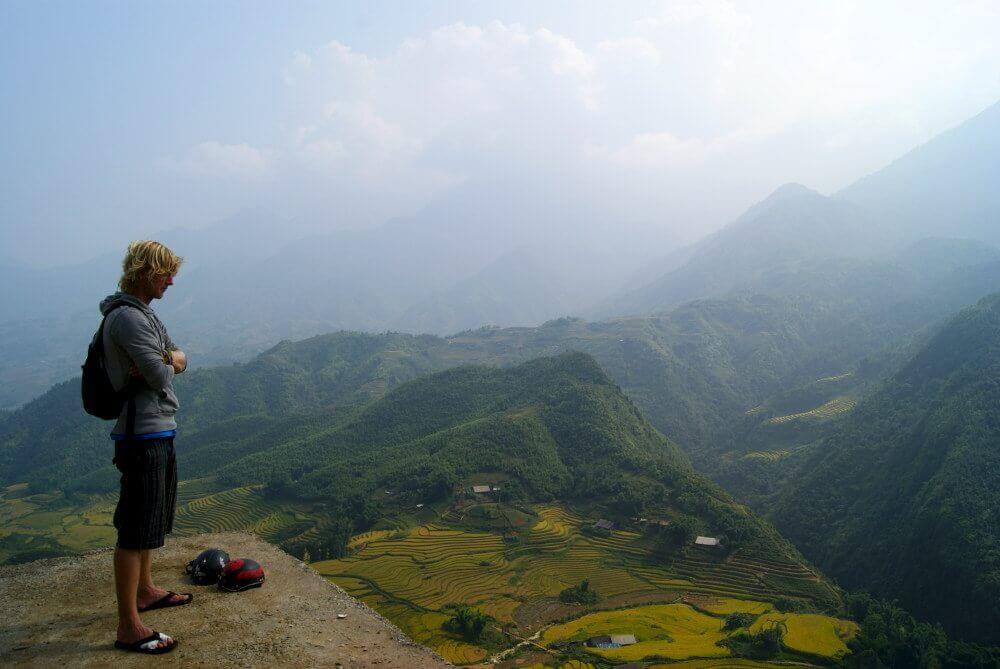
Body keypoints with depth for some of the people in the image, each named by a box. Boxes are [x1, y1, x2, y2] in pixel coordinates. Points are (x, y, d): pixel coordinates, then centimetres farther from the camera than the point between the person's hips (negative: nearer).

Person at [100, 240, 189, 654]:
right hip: (143, 435, -11)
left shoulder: (143, 313, 14)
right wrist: (168, 365, -1)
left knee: (152, 519, 23)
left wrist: (168, 361, -10)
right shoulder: (127, 316, -19)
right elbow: (162, 378, -23)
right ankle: (128, 628, 3)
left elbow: (179, 360, 13)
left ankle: (145, 591, 41)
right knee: (136, 530, -5)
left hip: (158, 432, 11)